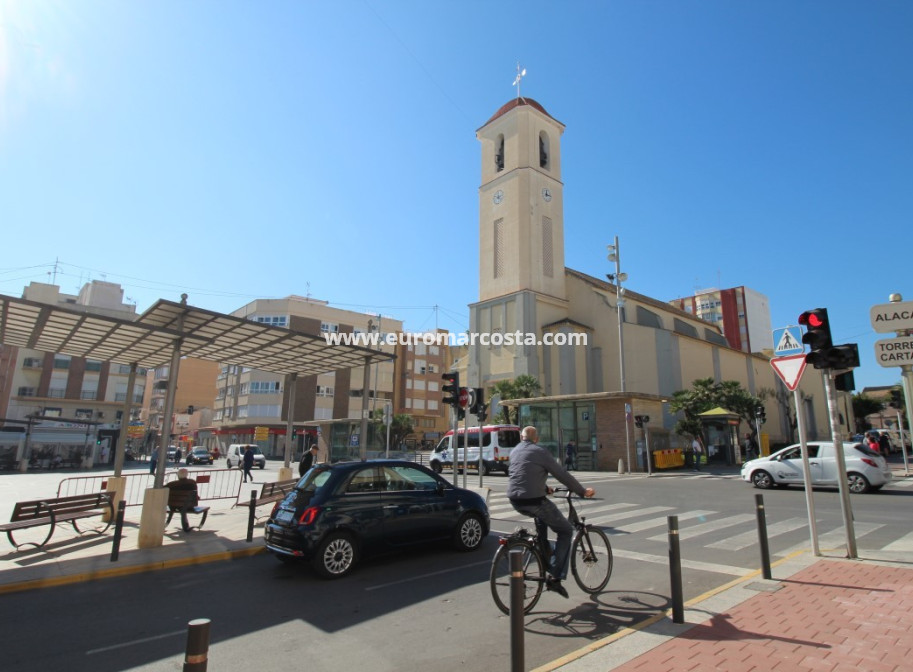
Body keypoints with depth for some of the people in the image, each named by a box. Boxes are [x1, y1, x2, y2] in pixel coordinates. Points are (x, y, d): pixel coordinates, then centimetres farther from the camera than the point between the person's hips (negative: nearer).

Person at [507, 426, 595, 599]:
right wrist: (583, 491, 8)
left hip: (515, 501, 7)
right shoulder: (540, 452, -4)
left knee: (542, 515, 36)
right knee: (566, 531, 9)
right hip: (534, 500, -7)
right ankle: (555, 577, 2)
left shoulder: (514, 452, 15)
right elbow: (562, 474, -3)